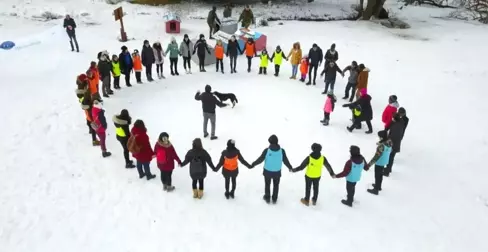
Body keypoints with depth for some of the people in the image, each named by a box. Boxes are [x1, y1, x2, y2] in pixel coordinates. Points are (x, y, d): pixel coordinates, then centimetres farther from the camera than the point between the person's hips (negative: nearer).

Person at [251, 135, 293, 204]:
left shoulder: (266, 150, -24)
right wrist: (290, 167, 12)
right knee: (276, 185, 23)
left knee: (267, 184, 22)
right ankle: (274, 199, 37)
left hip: (267, 171, -1)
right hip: (277, 172, 1)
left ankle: (267, 198, 39)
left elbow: (260, 159, -13)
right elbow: (285, 160, -8)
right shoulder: (282, 150, -20)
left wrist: (253, 164, 5)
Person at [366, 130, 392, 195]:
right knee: (380, 175, 27)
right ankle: (378, 186, 46)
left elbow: (376, 156, -30)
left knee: (377, 176, 11)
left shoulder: (381, 146, -34)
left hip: (379, 163, -8)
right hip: (385, 162, 8)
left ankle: (376, 190, 27)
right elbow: (390, 151, 6)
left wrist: (369, 164, -23)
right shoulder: (389, 142, -11)